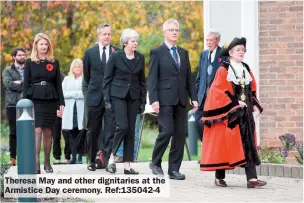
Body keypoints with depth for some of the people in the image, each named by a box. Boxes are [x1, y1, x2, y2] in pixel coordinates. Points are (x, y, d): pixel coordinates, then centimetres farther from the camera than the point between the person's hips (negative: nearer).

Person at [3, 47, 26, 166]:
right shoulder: (8, 70, 12)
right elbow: (8, 83, -6)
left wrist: (19, 83, -9)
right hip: (12, 104, 0)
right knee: (13, 132, 1)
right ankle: (12, 158, 4)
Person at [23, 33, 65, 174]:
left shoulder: (54, 63, 8)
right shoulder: (30, 62, 4)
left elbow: (58, 83, 9)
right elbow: (26, 83, 3)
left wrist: (61, 102, 3)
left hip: (50, 100, 2)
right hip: (35, 100, -2)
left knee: (48, 132, 5)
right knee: (37, 130, -12)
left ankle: (47, 162, 12)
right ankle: (36, 162, -15)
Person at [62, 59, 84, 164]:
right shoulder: (67, 79, 18)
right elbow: (63, 93, 8)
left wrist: (72, 94, -6)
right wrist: (77, 93, -3)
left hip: (82, 110, -3)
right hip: (70, 109, 3)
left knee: (81, 133, -5)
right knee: (72, 134, 0)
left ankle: (80, 157, -3)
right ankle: (73, 157, 0)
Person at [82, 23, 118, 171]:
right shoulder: (90, 53, 7)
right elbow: (86, 76, 15)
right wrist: (87, 93, 12)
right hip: (94, 97, 1)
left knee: (110, 131, -6)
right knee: (92, 132, 8)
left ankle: (106, 159, -5)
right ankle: (91, 160, 17)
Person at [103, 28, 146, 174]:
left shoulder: (140, 58, 8)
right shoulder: (116, 57, -4)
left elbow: (142, 81, 13)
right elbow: (107, 80, -2)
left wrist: (143, 101, 8)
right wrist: (107, 100, -7)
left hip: (133, 97, 4)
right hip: (118, 96, -4)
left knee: (131, 130, 2)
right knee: (123, 126, -16)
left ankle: (127, 165, 5)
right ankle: (112, 157, 1)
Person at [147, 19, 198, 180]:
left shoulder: (184, 53, 18)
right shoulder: (157, 52, 1)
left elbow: (189, 77, 18)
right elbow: (152, 78, -4)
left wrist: (194, 97, 9)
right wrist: (154, 99, -14)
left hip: (181, 100, 6)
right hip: (165, 99, -5)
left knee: (180, 135, 2)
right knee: (166, 131, -13)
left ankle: (174, 169, 8)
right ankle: (155, 163, 6)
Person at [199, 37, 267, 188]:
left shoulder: (246, 70, 13)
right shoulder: (223, 70, -5)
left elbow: (252, 91, 18)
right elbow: (219, 91, -12)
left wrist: (255, 106, 4)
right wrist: (235, 103, -17)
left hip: (245, 113, 6)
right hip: (227, 113, -6)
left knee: (248, 144, -2)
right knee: (223, 144, -1)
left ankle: (251, 178, -8)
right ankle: (219, 177, 11)